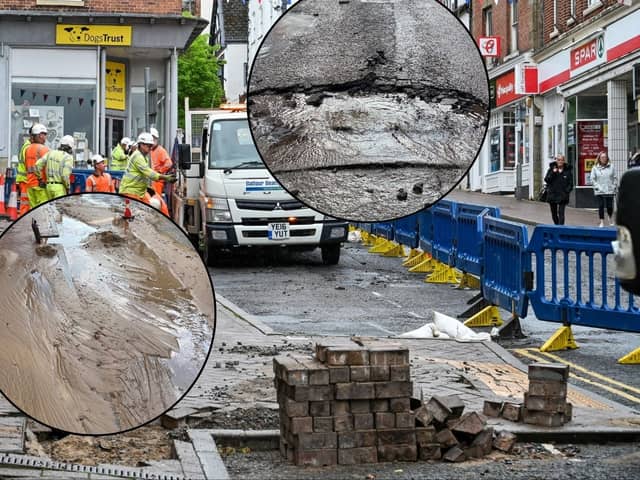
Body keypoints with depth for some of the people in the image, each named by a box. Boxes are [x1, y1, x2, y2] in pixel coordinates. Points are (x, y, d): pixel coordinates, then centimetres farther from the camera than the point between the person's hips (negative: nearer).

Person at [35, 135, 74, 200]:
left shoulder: (50, 153, 9)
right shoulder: (68, 157, -8)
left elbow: (38, 165, 1)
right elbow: (65, 175, -18)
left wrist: (40, 179, 11)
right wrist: (68, 188, -3)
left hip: (49, 186, 7)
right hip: (60, 188, -7)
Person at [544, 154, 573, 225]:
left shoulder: (567, 171, 2)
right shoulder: (552, 169, 5)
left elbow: (570, 184, 4)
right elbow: (546, 180, -4)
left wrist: (566, 191, -9)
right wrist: (553, 173, -15)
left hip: (562, 196, -3)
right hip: (552, 195, 3)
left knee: (561, 213, -12)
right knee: (554, 213, 12)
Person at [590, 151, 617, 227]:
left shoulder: (611, 167, 4)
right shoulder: (595, 168, 2)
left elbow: (615, 178, 7)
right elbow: (592, 179, 2)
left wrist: (614, 187, -2)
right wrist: (597, 187, -8)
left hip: (610, 191, 0)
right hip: (599, 192, 0)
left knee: (609, 206, 1)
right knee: (601, 207, 0)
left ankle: (611, 219, 28)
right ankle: (602, 222, 10)